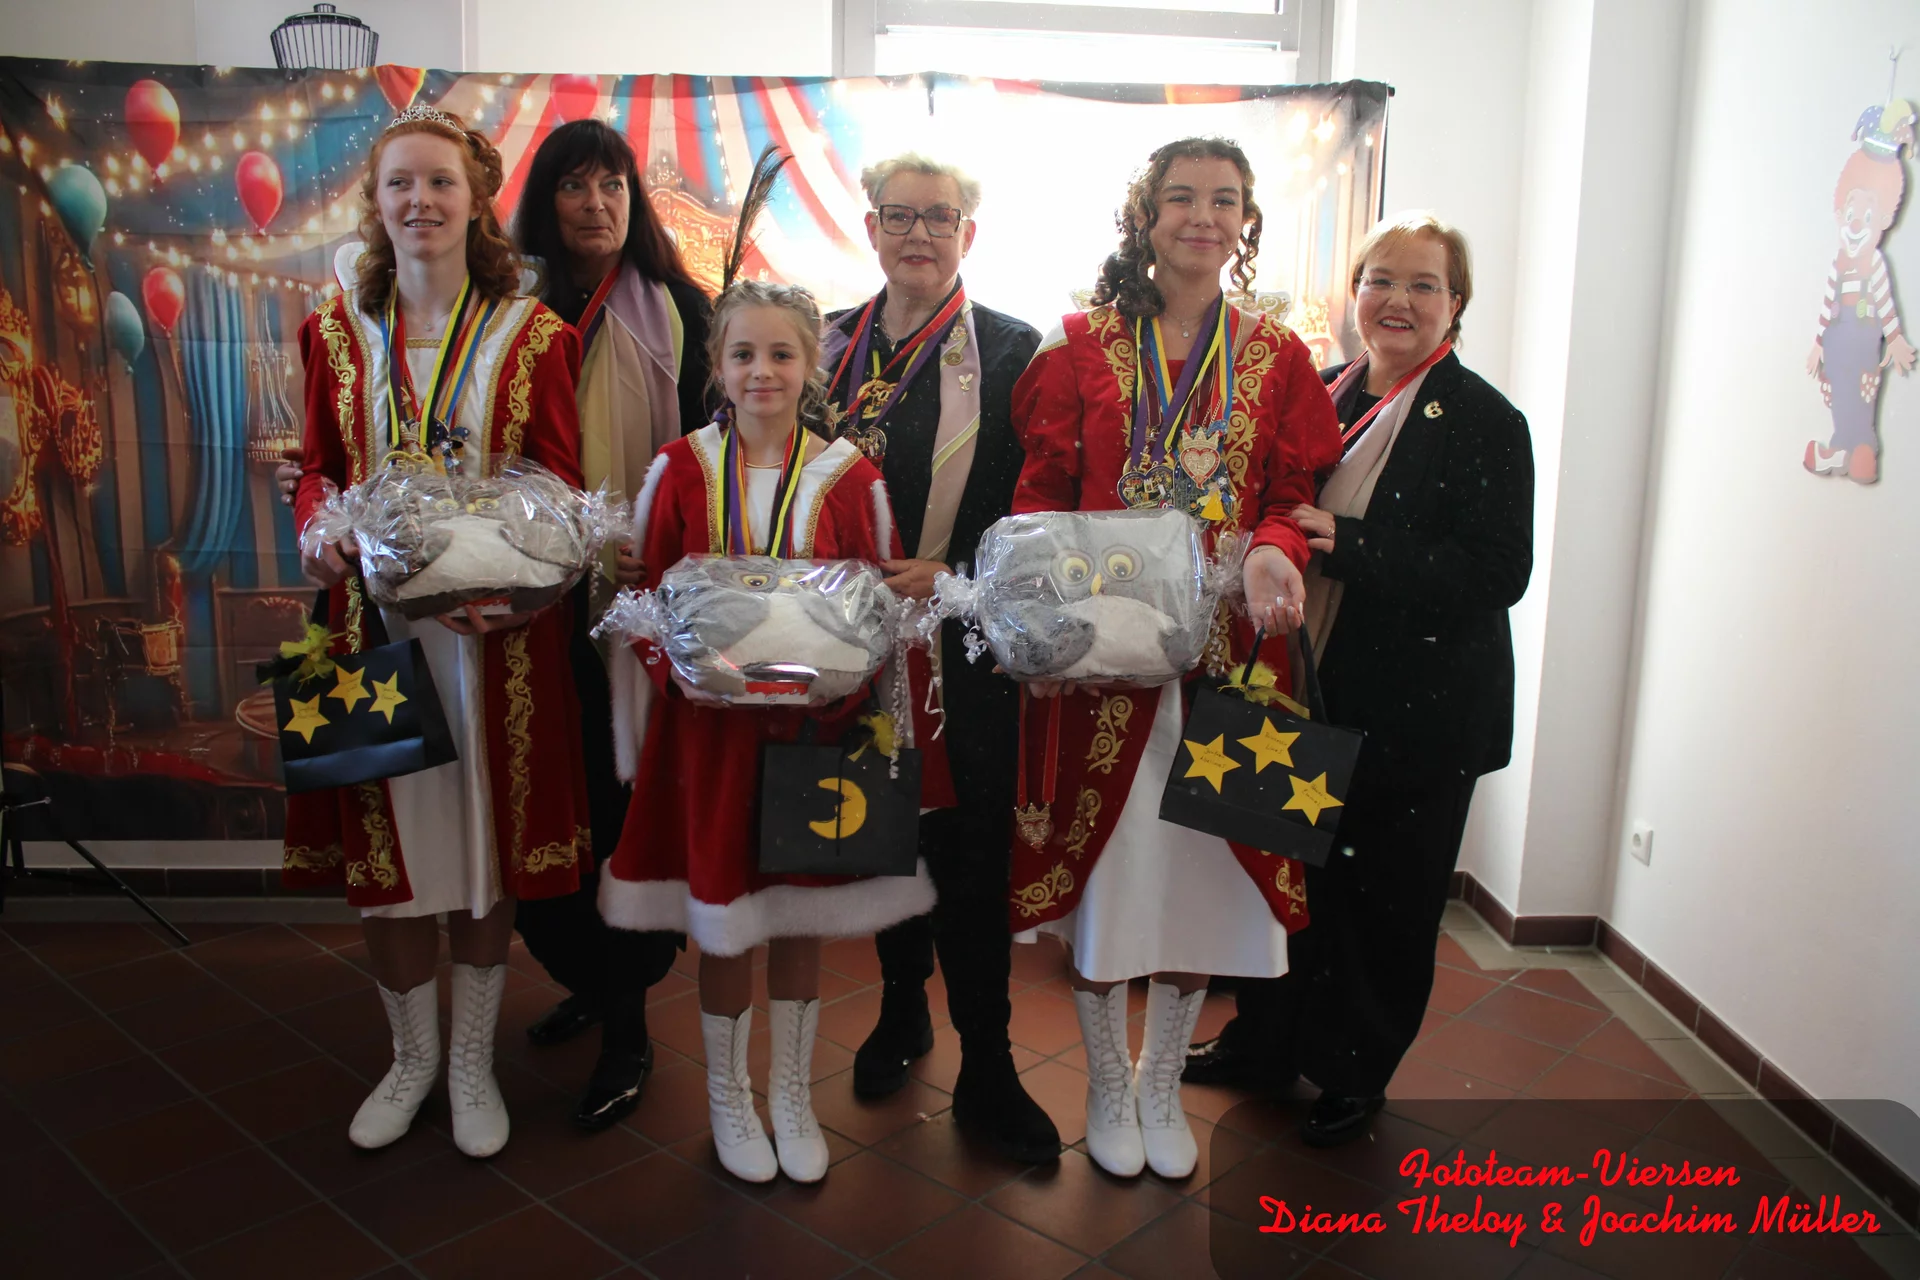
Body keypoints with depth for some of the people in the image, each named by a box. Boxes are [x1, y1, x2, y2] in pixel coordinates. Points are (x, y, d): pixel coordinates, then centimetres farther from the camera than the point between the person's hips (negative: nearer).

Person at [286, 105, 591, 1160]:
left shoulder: (532, 334, 1)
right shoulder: (337, 331, 8)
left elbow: (561, 482, -1)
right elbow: (317, 469, 13)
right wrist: (318, 536, -11)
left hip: (495, 627, -2)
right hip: (374, 618, 2)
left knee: (486, 840, 6)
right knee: (383, 844, 7)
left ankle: (473, 1062, 25)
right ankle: (411, 1054, 29)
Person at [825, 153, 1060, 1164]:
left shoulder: (1014, 351, -1)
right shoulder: (831, 343, 9)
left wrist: (952, 576, -16)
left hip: (966, 644, -3)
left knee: (970, 852, 0)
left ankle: (986, 1071, 14)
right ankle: (900, 1006, 38)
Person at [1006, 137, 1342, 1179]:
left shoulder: (1276, 357, 9)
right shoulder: (1082, 344, 4)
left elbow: (1294, 495, 6)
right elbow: (1041, 489, 1)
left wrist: (1273, 553, -16)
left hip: (1224, 648, 2)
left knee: (1203, 864, 9)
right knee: (1103, 860, 6)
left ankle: (1162, 1083, 31)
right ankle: (1108, 1084, 29)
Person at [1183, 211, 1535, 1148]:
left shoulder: (1484, 421, -10)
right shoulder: (1320, 395, 6)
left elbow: (1498, 574, -18)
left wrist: (1347, 543, -25)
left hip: (1416, 711, -5)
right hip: (1308, 693, 5)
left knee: (1387, 898, 10)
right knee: (1292, 875, 17)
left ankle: (1357, 1073, 31)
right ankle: (1266, 1043, 37)